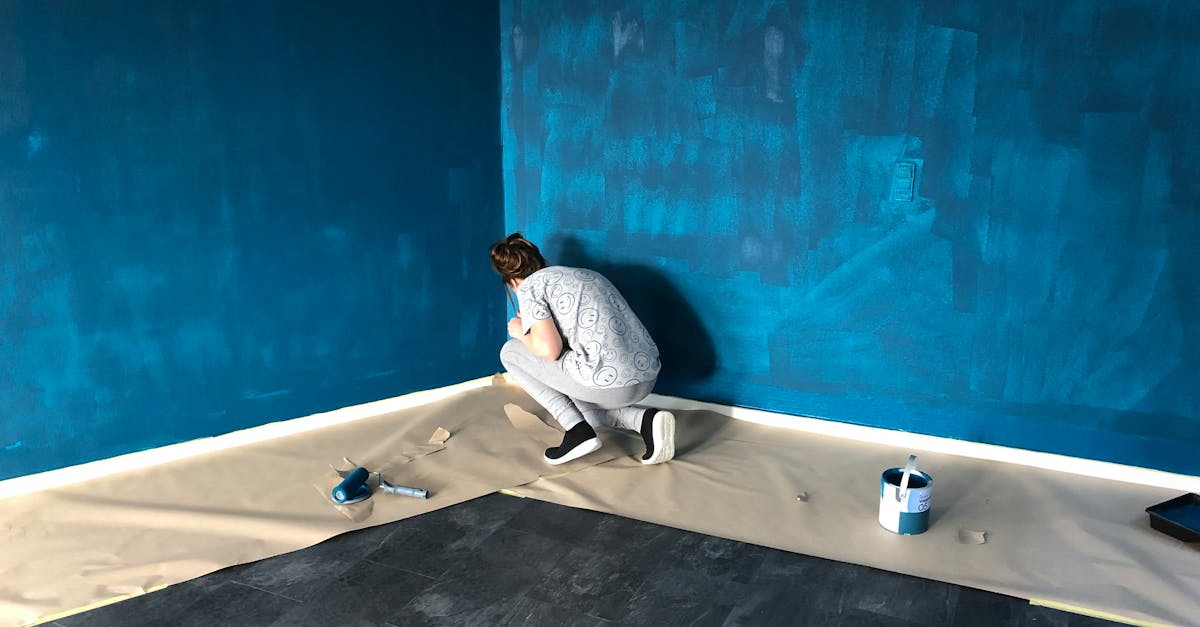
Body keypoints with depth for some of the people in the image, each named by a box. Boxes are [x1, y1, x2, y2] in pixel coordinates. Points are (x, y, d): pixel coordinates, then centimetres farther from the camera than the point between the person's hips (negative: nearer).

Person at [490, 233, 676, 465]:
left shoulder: (529, 286, 3)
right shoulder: (586, 274, 26)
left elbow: (549, 349, -10)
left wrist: (520, 332, 11)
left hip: (608, 382, -8)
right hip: (648, 379, 8)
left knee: (510, 352, 13)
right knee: (584, 409, 37)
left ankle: (577, 430, 0)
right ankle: (644, 419, 7)